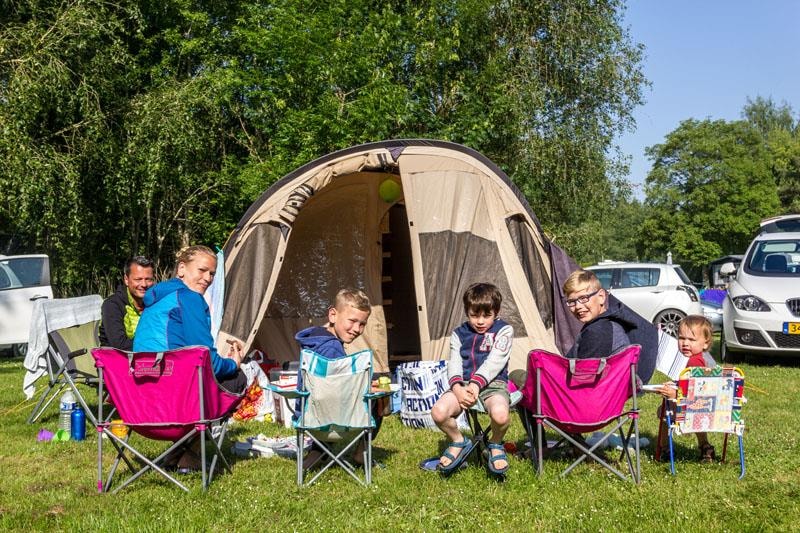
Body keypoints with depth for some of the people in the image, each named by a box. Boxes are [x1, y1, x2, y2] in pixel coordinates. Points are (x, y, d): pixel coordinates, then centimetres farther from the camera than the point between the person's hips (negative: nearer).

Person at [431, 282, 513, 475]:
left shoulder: (503, 330, 4)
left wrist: (476, 384, -22)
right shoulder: (459, 334, 15)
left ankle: (496, 445, 1)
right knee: (438, 412, -26)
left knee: (500, 414, -37)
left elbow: (494, 362, -9)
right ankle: (458, 442, 7)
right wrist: (457, 388, -18)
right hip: (463, 384, 3)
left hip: (493, 383, -3)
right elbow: (454, 364, 2)